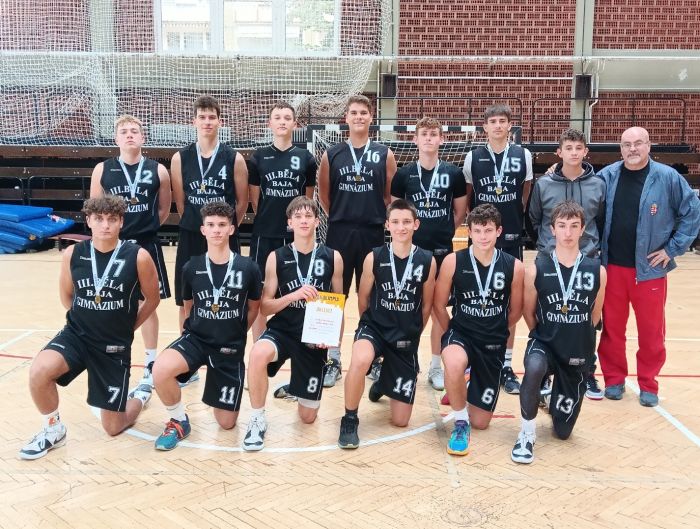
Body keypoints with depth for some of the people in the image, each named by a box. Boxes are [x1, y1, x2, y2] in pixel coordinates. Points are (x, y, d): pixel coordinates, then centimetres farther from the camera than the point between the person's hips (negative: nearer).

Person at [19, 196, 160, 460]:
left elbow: (152, 299, 1)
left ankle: (141, 395, 40)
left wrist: (125, 327, 6)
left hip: (115, 346, -2)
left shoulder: (138, 257, -14)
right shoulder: (72, 254, -6)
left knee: (113, 427, 6)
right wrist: (85, 320, 10)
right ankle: (53, 430, -2)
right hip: (76, 335, 2)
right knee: (39, 371, -30)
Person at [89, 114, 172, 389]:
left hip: (147, 246, 0)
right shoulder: (102, 170, -1)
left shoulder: (157, 171, -1)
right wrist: (113, 229, -1)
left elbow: (164, 209, 8)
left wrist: (145, 228, 5)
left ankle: (151, 365, 20)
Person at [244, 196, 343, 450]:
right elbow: (265, 306, -4)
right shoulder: (277, 257, -3)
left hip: (315, 338, 1)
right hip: (282, 330, -1)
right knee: (258, 353, -39)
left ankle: (296, 389, 45)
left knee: (308, 416, 7)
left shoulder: (332, 257, -1)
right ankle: (257, 420, -16)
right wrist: (294, 295, -21)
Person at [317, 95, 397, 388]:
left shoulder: (384, 154, 3)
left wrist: (377, 217, 2)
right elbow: (324, 195, 9)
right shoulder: (331, 155, 4)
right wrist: (341, 217, 8)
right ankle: (333, 360, 15)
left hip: (373, 234, 0)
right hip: (339, 234, 0)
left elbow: (391, 195, 7)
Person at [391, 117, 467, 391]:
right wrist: (409, 231, 4)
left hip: (441, 249, 0)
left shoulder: (453, 173, 1)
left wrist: (443, 233, 5)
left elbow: (460, 211, 10)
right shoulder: (404, 174, 0)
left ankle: (436, 365, 19)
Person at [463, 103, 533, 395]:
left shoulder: (523, 156, 1)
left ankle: (506, 365, 14)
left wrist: (513, 218, 2)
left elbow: (526, 196, 9)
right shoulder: (473, 157, 1)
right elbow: (466, 197, 9)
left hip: (511, 238, 0)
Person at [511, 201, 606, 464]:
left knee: (563, 430, 11)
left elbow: (594, 316, 7)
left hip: (579, 353, 2)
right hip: (544, 343, -2)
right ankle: (527, 434, -18)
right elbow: (528, 313, 3)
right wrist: (544, 336, 5)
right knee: (534, 368, -40)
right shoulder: (537, 269, -11)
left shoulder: (597, 271, -8)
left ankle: (555, 399, 47)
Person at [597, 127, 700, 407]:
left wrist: (673, 248, -4)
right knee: (612, 327, 10)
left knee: (651, 331, 6)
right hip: (612, 267, 2)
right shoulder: (607, 176, 0)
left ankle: (648, 385, 20)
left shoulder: (668, 177, -5)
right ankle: (614, 379, 24)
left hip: (650, 268, -1)